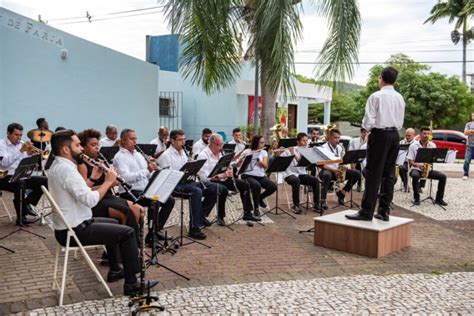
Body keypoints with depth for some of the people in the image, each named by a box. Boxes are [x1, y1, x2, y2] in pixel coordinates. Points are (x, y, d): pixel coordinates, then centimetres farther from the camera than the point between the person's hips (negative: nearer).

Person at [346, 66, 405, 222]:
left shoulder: (376, 96, -10)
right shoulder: (400, 98, 9)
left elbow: (368, 121, -12)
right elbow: (400, 122, 12)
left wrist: (367, 127, 8)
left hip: (379, 135, -6)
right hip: (395, 135, 6)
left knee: (373, 174, -4)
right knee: (389, 173, 9)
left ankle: (366, 212, -2)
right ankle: (384, 211, 13)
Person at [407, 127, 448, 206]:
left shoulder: (433, 145, 6)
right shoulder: (413, 145, -3)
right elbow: (410, 161, -6)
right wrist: (418, 165, -25)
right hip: (416, 169, -4)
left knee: (443, 176, -16)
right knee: (415, 176, -37)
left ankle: (439, 198, -2)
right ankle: (417, 198, -22)